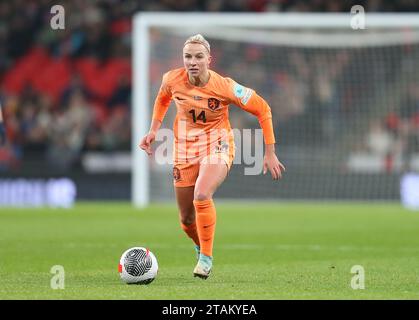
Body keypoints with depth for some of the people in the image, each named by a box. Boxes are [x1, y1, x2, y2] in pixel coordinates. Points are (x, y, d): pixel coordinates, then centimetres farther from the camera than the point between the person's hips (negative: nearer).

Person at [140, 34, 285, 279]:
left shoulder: (224, 87, -21)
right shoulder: (173, 80, -12)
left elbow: (263, 110, -10)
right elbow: (163, 98, 16)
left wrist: (270, 153, -10)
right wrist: (153, 130, 6)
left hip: (218, 146, -4)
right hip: (185, 147, 4)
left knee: (201, 196, -31)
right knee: (187, 218, 7)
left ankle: (206, 258, -14)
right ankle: (201, 248, 41)